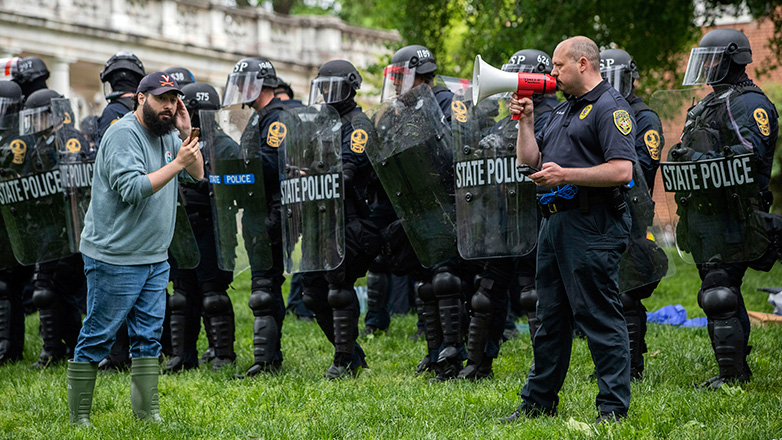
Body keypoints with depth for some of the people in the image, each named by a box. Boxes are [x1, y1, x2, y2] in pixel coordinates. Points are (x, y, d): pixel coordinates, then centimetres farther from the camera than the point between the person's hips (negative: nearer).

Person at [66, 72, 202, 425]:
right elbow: (133, 189, -24)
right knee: (97, 339, -2)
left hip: (155, 259, 9)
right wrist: (176, 163, -22)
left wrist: (186, 134, 0)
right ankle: (78, 418, 3)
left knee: (148, 336, 9)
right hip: (114, 259, -8)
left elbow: (197, 175, 13)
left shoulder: (166, 136, 13)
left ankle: (147, 413, 14)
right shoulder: (124, 134, -14)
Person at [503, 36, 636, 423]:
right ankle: (538, 401, 23)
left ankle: (614, 407, -3)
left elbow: (622, 170, -20)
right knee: (550, 316, 15)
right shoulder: (562, 110, 21)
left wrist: (566, 175, -20)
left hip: (591, 227, -10)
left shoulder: (610, 108, -9)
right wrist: (525, 120, 11)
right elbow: (529, 159, 22)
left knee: (598, 316, -7)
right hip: (554, 222, 10)